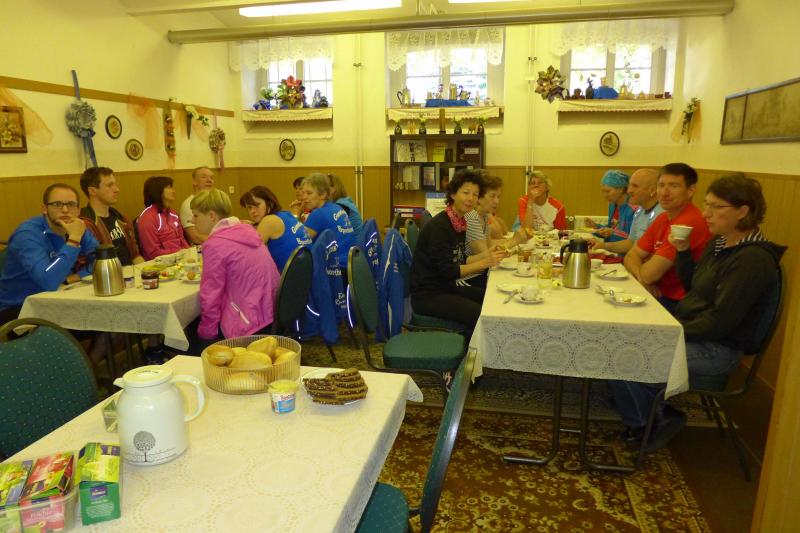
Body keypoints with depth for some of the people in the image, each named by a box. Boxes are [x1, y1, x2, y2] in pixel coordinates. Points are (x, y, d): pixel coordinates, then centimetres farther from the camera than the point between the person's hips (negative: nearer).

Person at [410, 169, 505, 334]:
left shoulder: (460, 222, 6)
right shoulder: (438, 226, -20)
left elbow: (459, 260, 10)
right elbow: (447, 271, -22)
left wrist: (486, 255, -3)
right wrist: (484, 263, -17)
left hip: (447, 287, 9)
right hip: (427, 295, -9)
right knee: (482, 317, -18)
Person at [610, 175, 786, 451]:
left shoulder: (753, 258, -20)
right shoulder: (718, 244, 7)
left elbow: (720, 322, -24)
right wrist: (683, 251, 3)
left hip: (717, 349, -9)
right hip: (691, 332, 9)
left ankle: (660, 420, 8)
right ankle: (639, 419, 14)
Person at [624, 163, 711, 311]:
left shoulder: (690, 222, -22)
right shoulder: (663, 218, 8)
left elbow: (650, 274, -23)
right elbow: (631, 256, 8)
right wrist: (642, 278, -13)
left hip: (676, 303, -7)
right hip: (660, 295, 7)